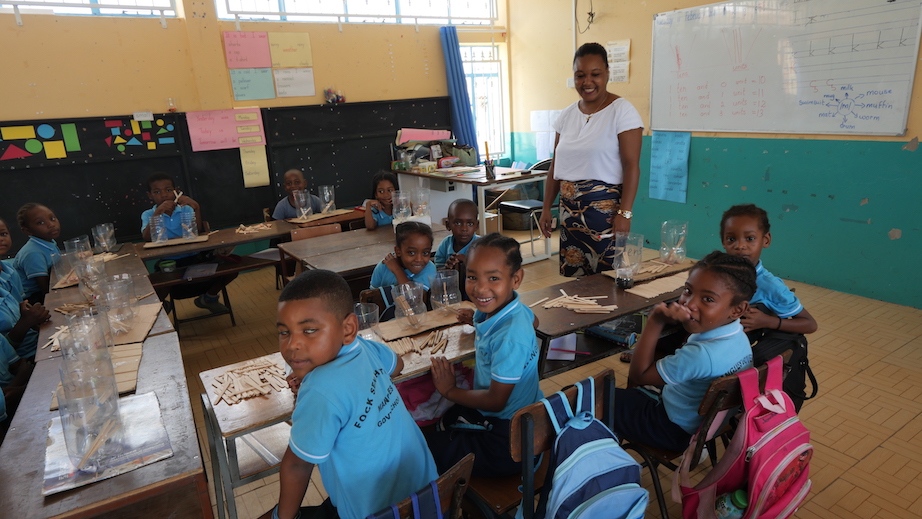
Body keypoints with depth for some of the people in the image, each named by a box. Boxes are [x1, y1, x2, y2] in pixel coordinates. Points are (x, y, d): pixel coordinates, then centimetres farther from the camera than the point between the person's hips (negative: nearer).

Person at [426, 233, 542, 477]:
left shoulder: (510, 338, -34)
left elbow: (496, 401, -25)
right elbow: (531, 320, 21)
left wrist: (450, 390, -9)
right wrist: (479, 321, 15)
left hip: (507, 441, -9)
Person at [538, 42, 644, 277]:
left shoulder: (622, 110, -6)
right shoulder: (567, 114, 11)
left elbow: (632, 166, -11)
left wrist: (624, 213, -18)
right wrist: (546, 208, 12)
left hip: (606, 208, -5)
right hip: (569, 209, 5)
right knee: (572, 277, 7)